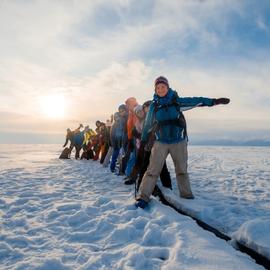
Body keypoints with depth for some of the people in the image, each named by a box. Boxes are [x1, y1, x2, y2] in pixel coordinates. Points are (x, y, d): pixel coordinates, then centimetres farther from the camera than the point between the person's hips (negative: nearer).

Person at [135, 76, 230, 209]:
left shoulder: (176, 101, -1)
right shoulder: (153, 106, 2)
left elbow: (196, 101, 1)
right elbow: (148, 125, 12)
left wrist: (215, 101, -3)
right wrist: (143, 141, 18)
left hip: (179, 142, 1)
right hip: (160, 143, 0)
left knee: (182, 170, 14)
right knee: (152, 171, -5)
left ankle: (186, 194, 30)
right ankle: (143, 197, 1)